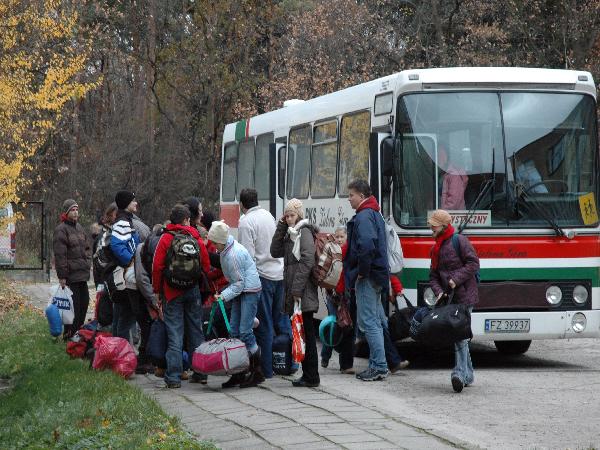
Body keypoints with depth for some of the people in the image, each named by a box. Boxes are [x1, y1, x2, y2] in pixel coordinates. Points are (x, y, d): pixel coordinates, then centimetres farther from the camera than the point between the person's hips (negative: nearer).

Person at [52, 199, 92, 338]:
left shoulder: (79, 227, 16)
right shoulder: (61, 230, -10)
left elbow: (87, 247, 26)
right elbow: (60, 255, -15)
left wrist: (87, 261, 10)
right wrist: (62, 276, -17)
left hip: (82, 274, 8)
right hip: (71, 275, -8)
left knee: (84, 302, 11)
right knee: (74, 305, -9)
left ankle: (78, 330, 23)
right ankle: (69, 335, -2)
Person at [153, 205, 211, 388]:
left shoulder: (166, 239, -5)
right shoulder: (196, 238, 3)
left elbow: (157, 267, -8)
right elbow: (206, 266, 5)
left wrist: (157, 291, 0)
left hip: (172, 292, -3)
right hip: (193, 291, 3)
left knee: (174, 333, -4)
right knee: (196, 331, 12)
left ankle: (174, 376, -8)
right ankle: (200, 372, 15)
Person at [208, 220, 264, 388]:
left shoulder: (233, 255, -24)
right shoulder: (226, 249, 6)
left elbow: (239, 283, -20)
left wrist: (224, 296, -23)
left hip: (250, 291, -10)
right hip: (239, 292, 10)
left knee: (245, 331, -12)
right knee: (234, 331, 5)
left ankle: (257, 372, -3)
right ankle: (238, 373, 9)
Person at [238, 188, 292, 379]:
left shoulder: (246, 222, -11)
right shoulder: (269, 216, 11)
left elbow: (248, 255, -15)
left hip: (262, 275, -6)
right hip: (280, 273, 6)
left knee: (264, 326, -1)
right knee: (282, 320, 15)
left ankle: (266, 369, 2)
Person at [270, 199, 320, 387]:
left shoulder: (305, 232, -9)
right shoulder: (290, 234, 19)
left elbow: (307, 261, -18)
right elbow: (276, 252, 12)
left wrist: (297, 289, -21)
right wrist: (281, 228, 5)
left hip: (304, 293, -9)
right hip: (293, 292, 9)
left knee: (307, 334, -7)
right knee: (301, 335, 10)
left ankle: (312, 377, -5)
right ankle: (308, 375, 14)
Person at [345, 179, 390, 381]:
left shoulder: (364, 216, -15)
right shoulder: (375, 214, 18)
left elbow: (367, 245, -29)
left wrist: (362, 271, -19)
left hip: (367, 278, -10)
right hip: (377, 275, 10)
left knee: (368, 321, -8)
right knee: (375, 321, 14)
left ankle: (379, 366, -8)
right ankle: (378, 365, 18)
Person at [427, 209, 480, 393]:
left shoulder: (460, 240, -5)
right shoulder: (435, 249, 17)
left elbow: (473, 263, -10)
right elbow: (433, 276, 15)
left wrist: (456, 279, -17)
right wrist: (439, 292, -3)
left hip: (465, 296, -8)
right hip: (449, 299, 8)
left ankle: (460, 373, -23)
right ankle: (468, 374, 21)